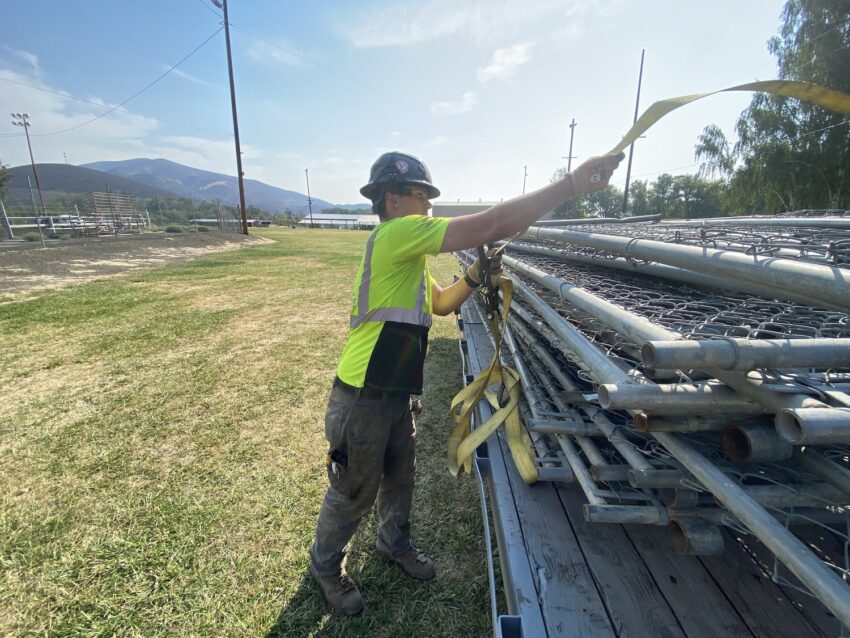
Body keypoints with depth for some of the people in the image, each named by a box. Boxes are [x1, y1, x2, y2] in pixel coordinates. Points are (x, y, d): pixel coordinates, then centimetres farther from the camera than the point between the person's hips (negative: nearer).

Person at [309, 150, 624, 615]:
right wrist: (571, 184, -23)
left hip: (396, 396, 9)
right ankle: (325, 564, 42)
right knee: (352, 493, 14)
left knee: (399, 479, 26)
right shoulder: (395, 234, -21)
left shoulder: (408, 253, 12)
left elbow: (439, 303, 20)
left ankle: (394, 543, 53)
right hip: (363, 399, -9)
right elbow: (490, 225, -28)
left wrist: (474, 276, 3)